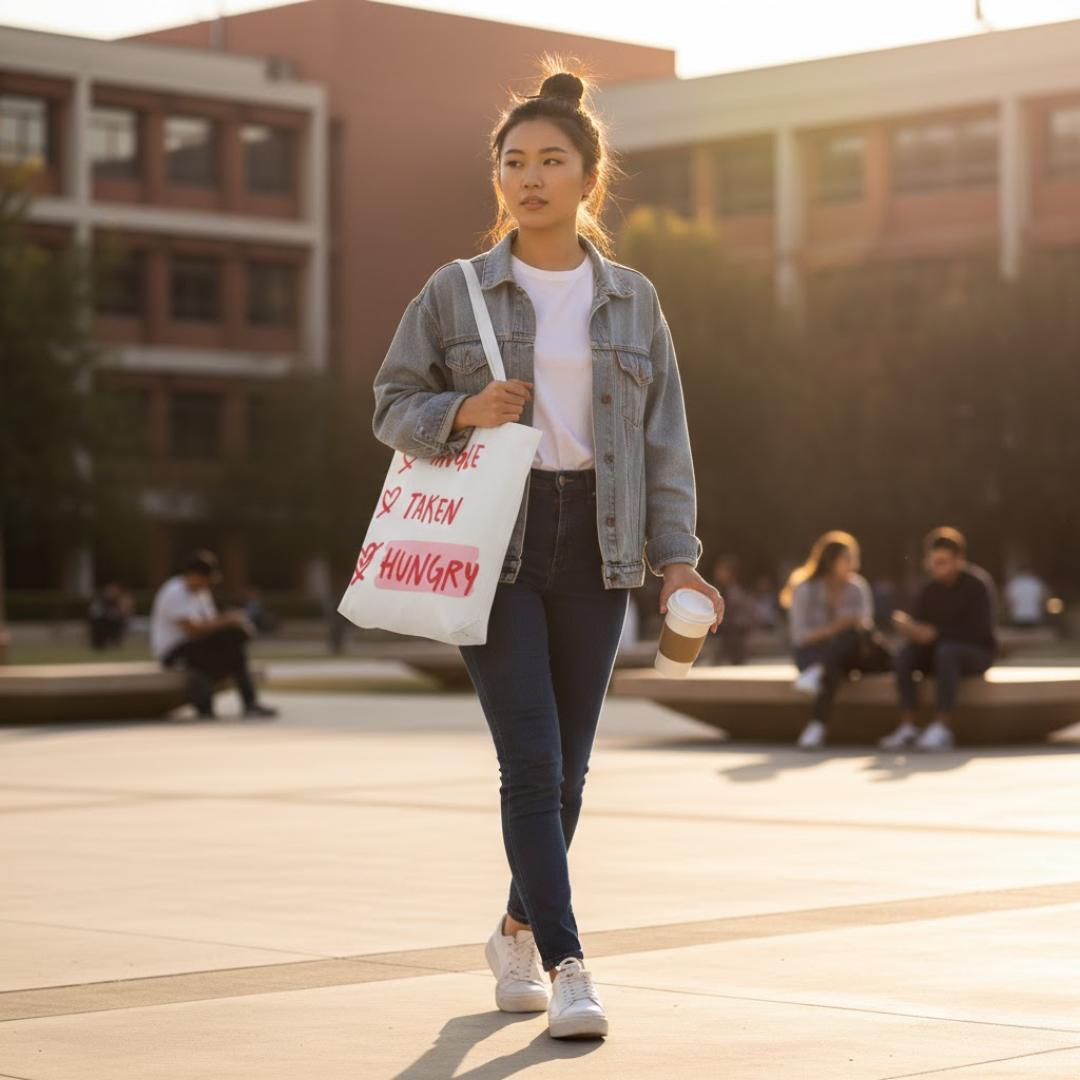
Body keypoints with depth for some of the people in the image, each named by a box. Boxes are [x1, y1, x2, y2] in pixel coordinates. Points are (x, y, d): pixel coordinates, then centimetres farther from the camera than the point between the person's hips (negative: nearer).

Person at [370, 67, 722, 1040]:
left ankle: (518, 932, 30)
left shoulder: (632, 301, 9)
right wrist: (462, 412, -13)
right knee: (531, 759, -13)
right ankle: (568, 968, -11)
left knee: (568, 766, 9)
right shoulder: (455, 293, 4)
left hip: (594, 546, 3)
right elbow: (394, 403, 8)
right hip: (491, 543, -3)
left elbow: (663, 436, 8)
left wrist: (676, 555, -1)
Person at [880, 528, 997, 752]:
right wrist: (909, 628, -23)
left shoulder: (977, 584, -13)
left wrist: (935, 634, -27)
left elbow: (978, 630, -21)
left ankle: (943, 728, -41)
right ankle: (908, 727, -29)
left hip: (978, 653, -5)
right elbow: (921, 623, 2)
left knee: (946, 651, -38)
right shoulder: (930, 589, 3)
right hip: (940, 648, 5)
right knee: (904, 656, -23)